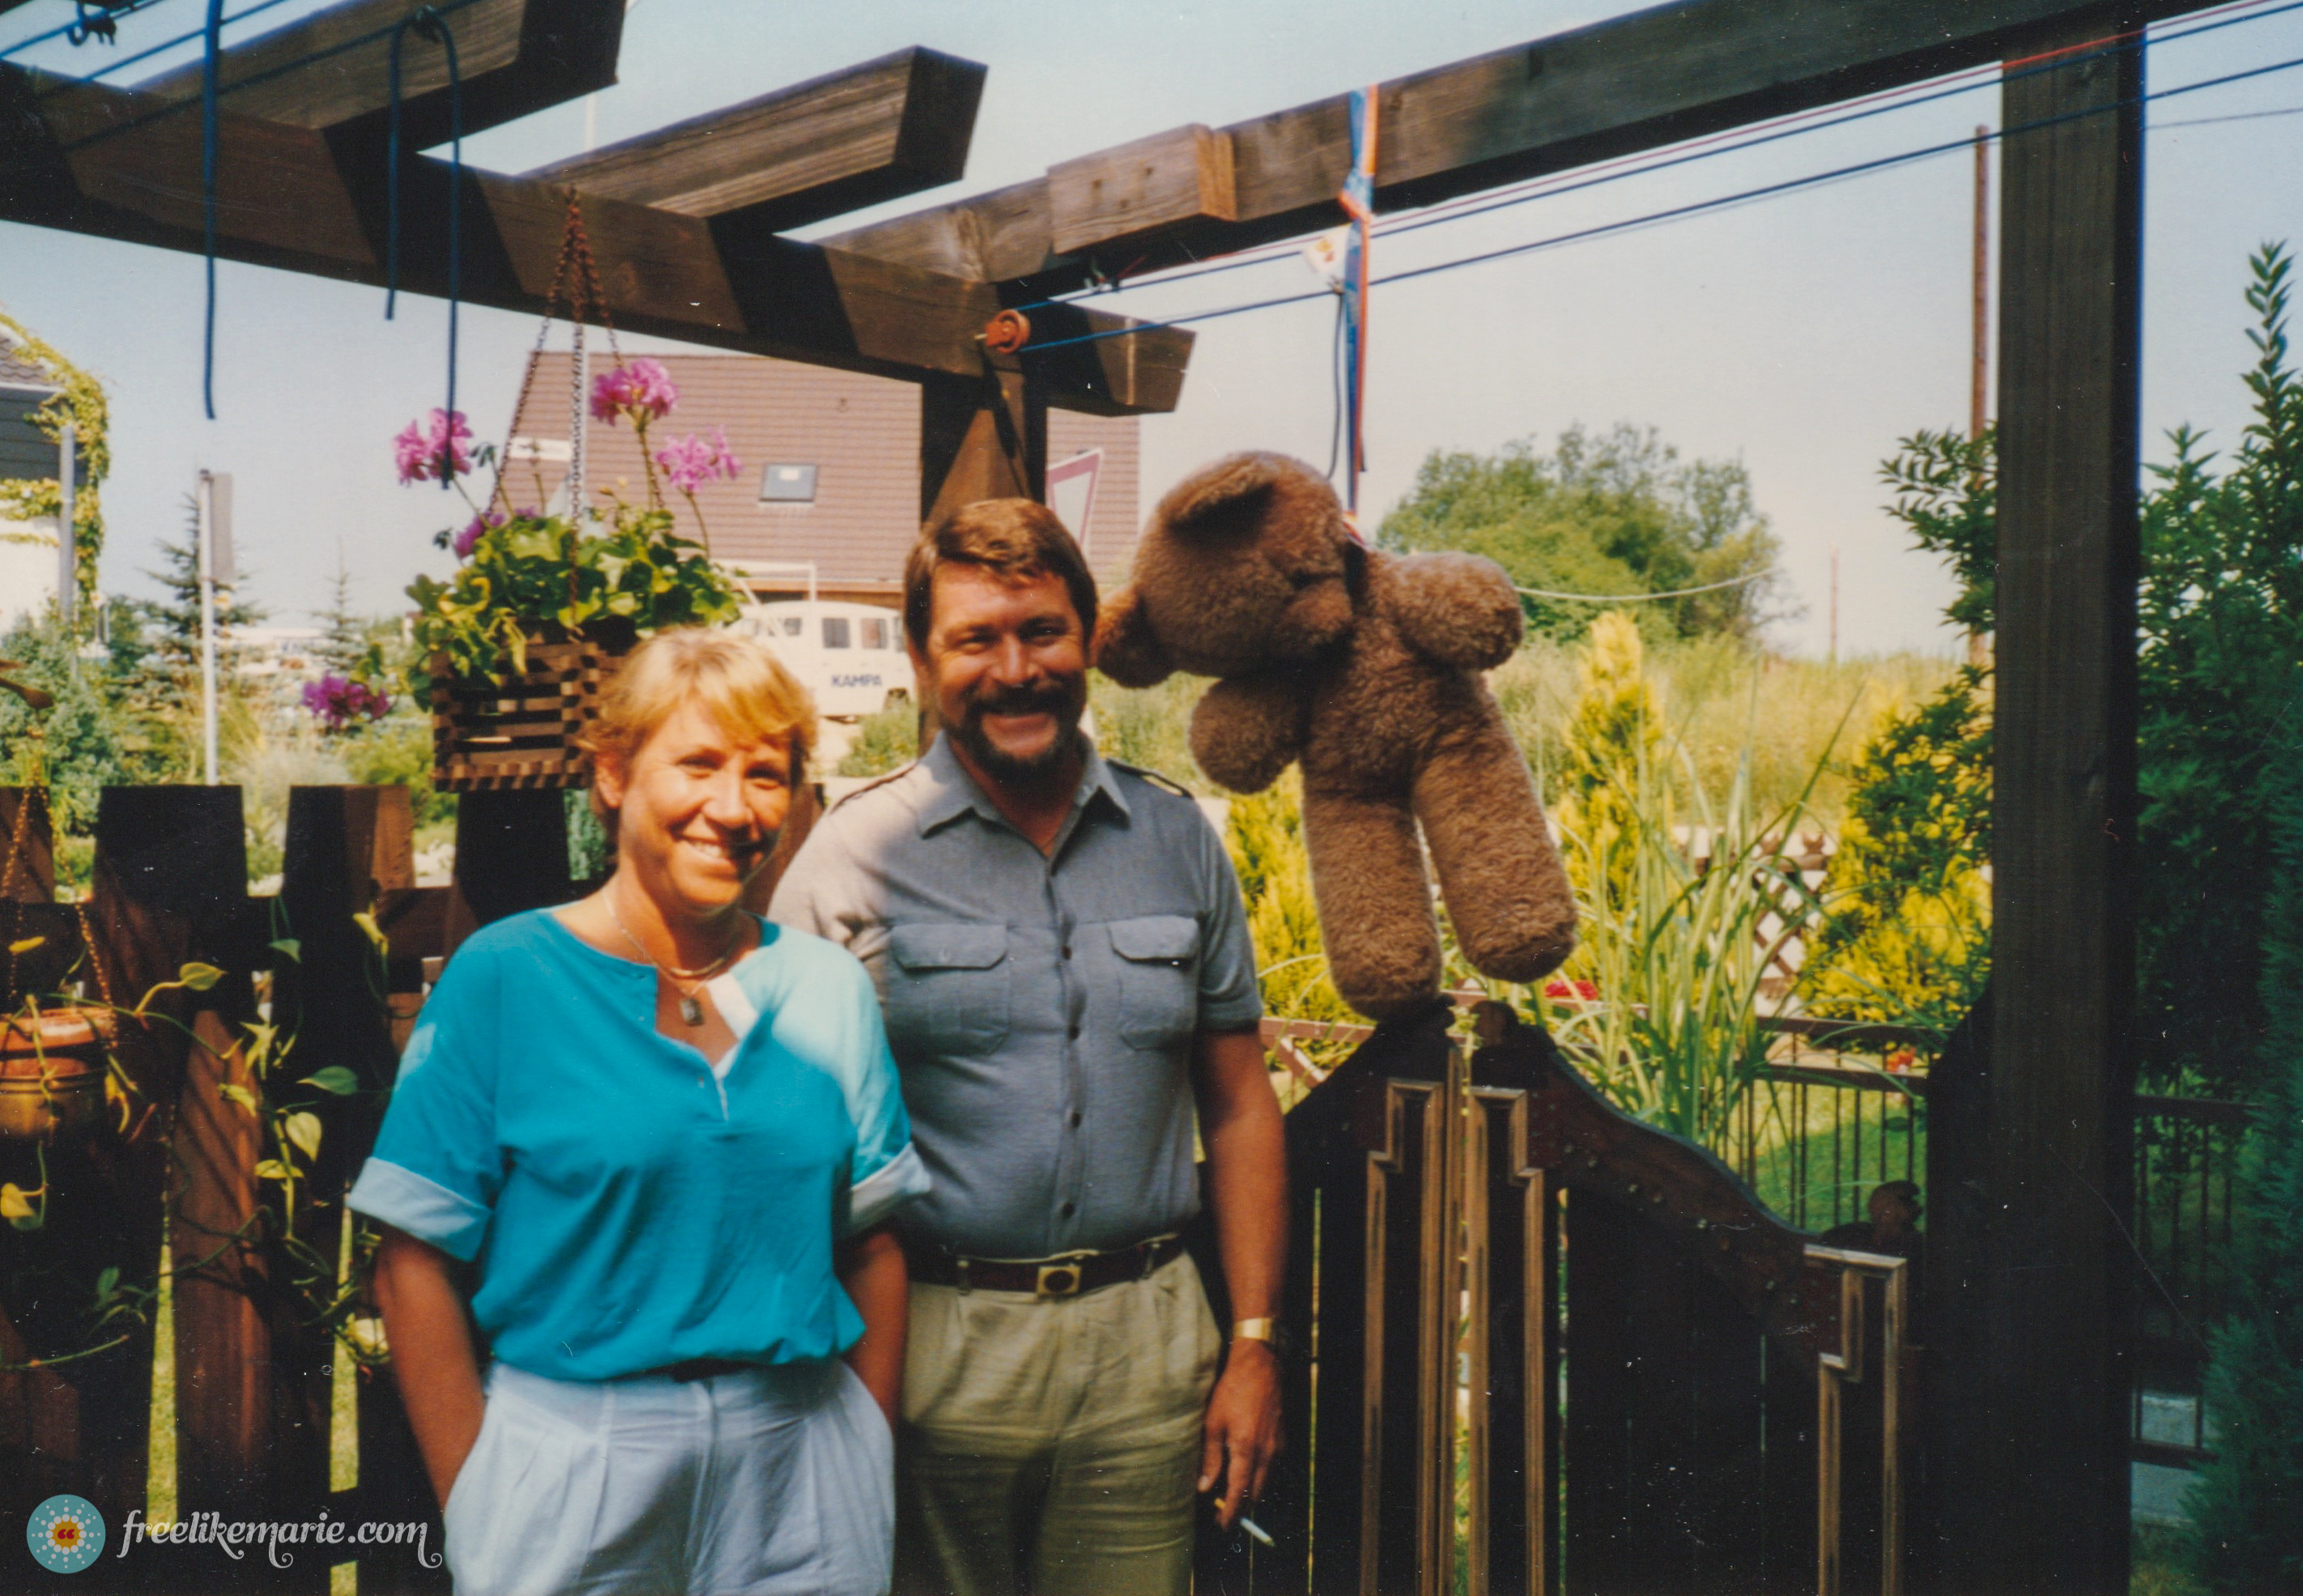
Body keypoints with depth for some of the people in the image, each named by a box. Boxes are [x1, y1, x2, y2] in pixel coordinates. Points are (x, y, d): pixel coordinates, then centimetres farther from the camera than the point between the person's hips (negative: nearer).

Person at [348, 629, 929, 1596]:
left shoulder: (830, 988, 3)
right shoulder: (503, 979, -7)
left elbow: (872, 1247, 7)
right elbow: (415, 1263, -7)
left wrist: (871, 1469, 3)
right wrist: (477, 1507, -10)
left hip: (803, 1472, 3)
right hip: (573, 1459, -3)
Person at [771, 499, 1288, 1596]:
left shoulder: (1178, 840, 7)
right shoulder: (854, 856, -3)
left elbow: (1239, 1106, 10)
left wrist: (1254, 1346, 5)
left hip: (1144, 1345, 3)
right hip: (933, 1348, -2)